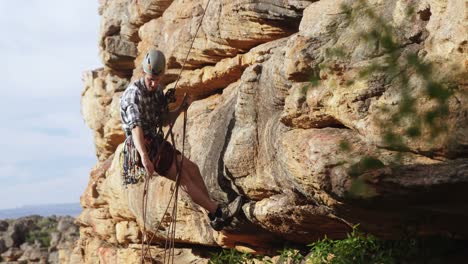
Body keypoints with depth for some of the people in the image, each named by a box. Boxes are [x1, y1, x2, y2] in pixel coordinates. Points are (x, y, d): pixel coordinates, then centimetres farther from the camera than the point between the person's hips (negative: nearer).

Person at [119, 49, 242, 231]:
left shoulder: (158, 91, 10)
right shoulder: (134, 93, -19)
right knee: (182, 175, -16)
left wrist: (181, 109, 0)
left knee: (191, 169, -3)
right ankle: (217, 211, -15)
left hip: (157, 144, 9)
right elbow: (135, 126, -34)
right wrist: (144, 156, -48)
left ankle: (214, 216, -3)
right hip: (140, 148, -8)